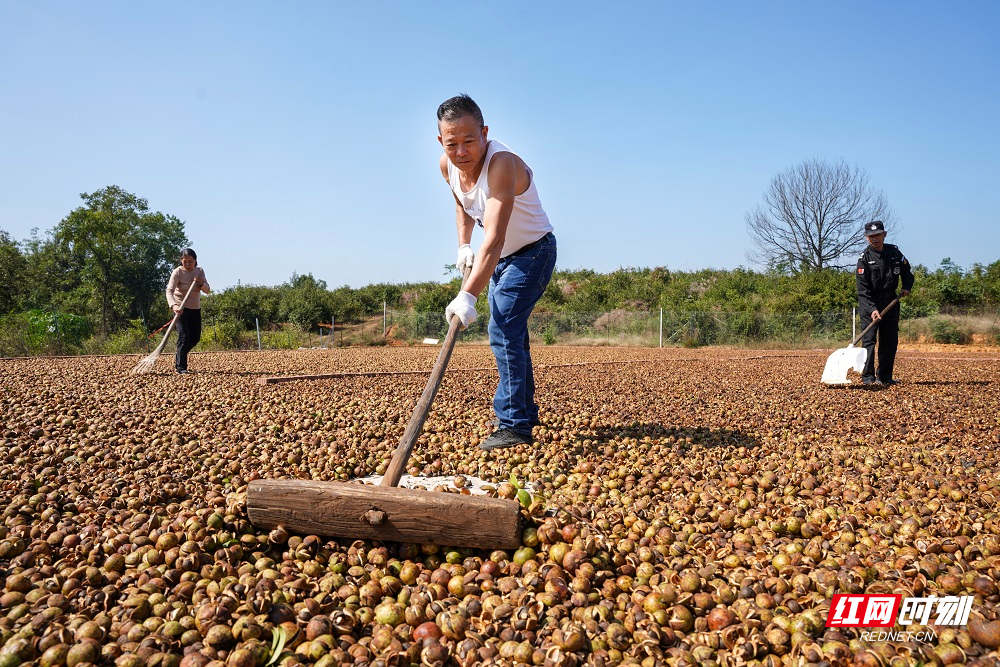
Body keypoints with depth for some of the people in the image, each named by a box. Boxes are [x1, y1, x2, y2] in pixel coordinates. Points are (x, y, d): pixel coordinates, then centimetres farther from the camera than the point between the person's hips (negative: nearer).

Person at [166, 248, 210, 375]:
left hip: (195, 307, 6)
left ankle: (178, 357, 34)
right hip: (181, 307, -6)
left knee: (196, 337, 10)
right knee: (184, 336, -13)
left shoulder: (200, 271, 0)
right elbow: (169, 291, -27)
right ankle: (181, 367, -8)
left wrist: (201, 284, -20)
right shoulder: (178, 272, -16)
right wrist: (173, 305, -44)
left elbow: (208, 291, 2)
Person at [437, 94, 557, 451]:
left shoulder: (502, 164, -35)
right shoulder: (447, 166, -11)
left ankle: (514, 424, -14)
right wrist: (464, 246, -1)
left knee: (504, 331, -21)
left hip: (533, 252, -8)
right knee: (510, 333, 17)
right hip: (502, 257, 9)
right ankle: (525, 410, 33)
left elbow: (494, 239, -46)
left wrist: (468, 295, -54)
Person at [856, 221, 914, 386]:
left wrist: (907, 287, 3)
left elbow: (907, 270, 21)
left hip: (891, 301, 5)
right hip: (870, 303, -5)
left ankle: (884, 376, 14)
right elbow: (862, 288, -17)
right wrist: (872, 309, -27)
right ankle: (868, 377, -8)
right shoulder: (864, 258, -11)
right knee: (869, 339, -10)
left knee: (890, 340, 6)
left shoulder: (894, 252, 4)